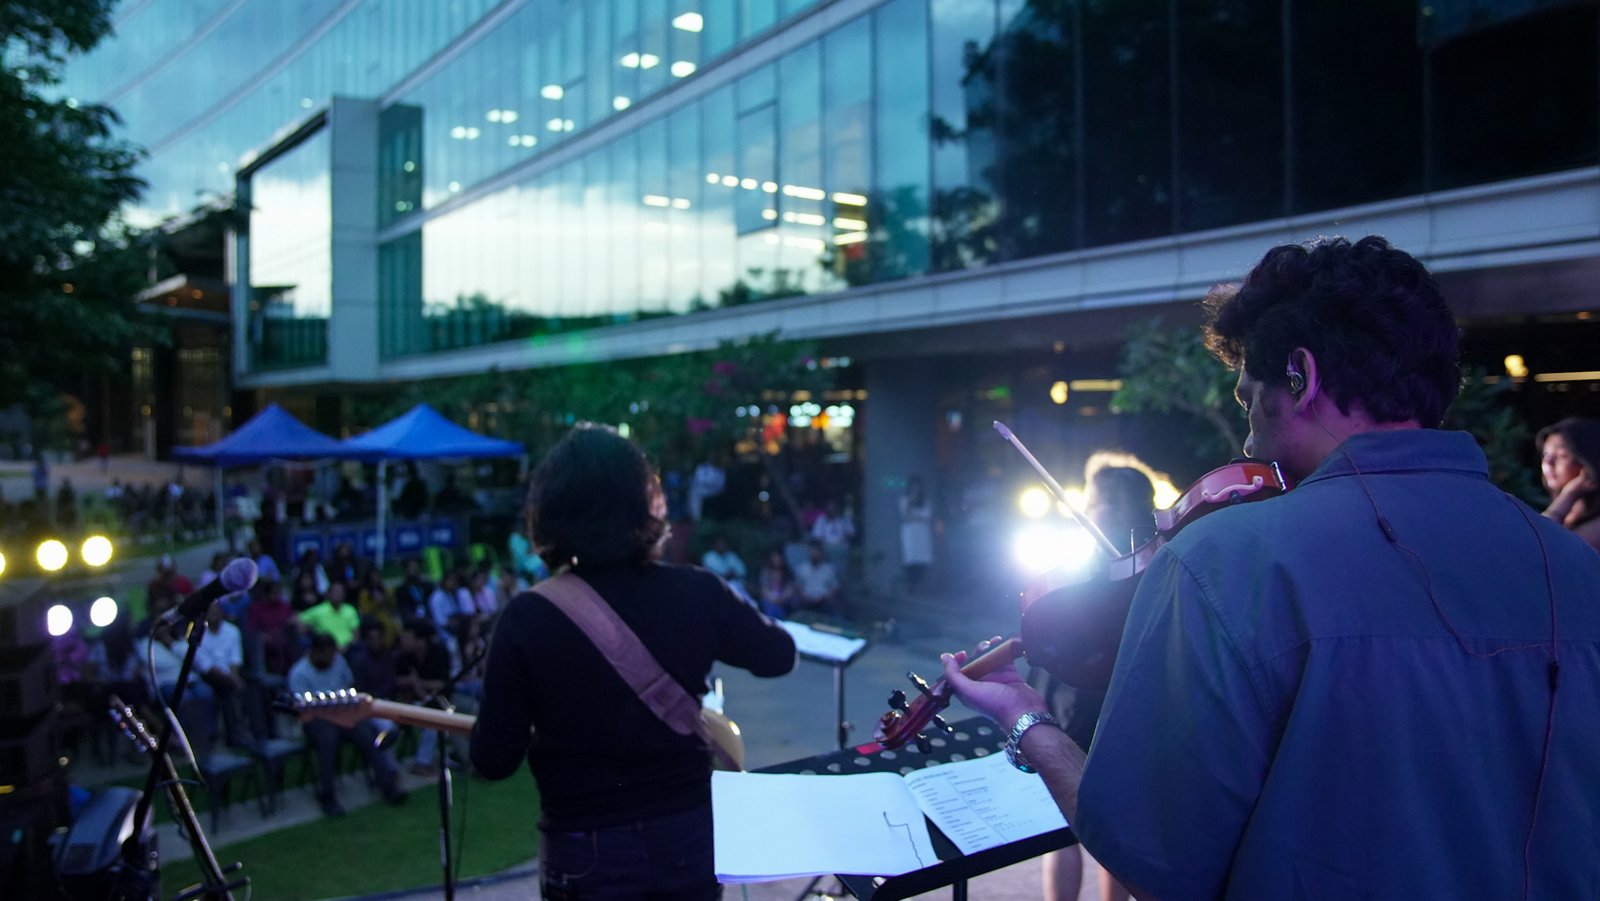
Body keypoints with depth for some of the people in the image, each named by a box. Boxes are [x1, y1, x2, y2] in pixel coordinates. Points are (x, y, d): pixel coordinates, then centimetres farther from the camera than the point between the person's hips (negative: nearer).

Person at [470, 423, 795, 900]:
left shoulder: (528, 617, -16)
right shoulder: (696, 592, -11)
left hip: (588, 850, -2)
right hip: (689, 832, 2)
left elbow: (493, 760, -10)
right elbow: (779, 655, 7)